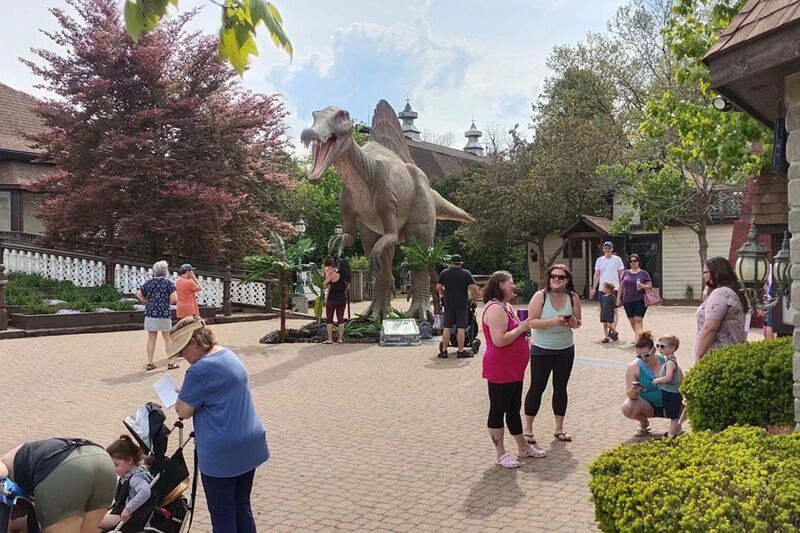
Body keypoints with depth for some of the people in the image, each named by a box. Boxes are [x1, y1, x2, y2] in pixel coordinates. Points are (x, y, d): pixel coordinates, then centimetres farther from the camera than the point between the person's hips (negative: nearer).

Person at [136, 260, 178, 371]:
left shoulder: (148, 282, 6)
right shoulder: (168, 282, -6)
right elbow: (174, 298, -14)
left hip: (150, 313, 4)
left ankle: (150, 363, 10)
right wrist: (167, 302, 5)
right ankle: (171, 362, 9)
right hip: (164, 313, -3)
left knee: (151, 338, 8)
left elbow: (139, 295, 5)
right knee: (167, 339, 6)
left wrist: (149, 301, 15)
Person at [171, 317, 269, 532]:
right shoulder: (229, 356, 9)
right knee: (242, 507, 17)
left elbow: (183, 411, -12)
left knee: (222, 515, 6)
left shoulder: (200, 370, -19)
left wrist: (182, 396, 8)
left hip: (222, 453, -8)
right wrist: (189, 394, 11)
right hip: (249, 445, 8)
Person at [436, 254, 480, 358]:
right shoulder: (466, 273, -1)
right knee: (461, 328, 0)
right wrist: (475, 300, 5)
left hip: (448, 305, 2)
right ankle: (461, 351, 2)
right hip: (462, 305, -2)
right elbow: (473, 288, -6)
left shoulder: (444, 273, 5)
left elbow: (438, 287, 7)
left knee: (446, 327, 7)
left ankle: (444, 351, 9)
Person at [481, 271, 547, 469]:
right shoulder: (495, 309, -20)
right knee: (498, 410, 2)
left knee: (514, 409, 19)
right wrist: (521, 328, -18)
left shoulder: (507, 306, 12)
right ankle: (501, 453, 12)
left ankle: (523, 447, 30)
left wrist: (525, 337, 9)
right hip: (500, 371, -10)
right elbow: (499, 340, -29)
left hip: (514, 370, 10)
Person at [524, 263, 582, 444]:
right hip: (542, 350, -4)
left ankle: (559, 428, 23)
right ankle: (528, 428, 14)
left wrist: (573, 322, -15)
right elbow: (531, 321, -17)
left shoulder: (573, 298, -1)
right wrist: (552, 322, -29)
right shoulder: (540, 296, -12)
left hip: (566, 350, 4)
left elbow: (578, 322, 8)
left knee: (561, 388, 11)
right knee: (537, 388, 3)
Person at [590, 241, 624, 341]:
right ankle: (613, 332, 14)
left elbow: (622, 274, 1)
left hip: (614, 287, -4)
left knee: (614, 309, -9)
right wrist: (593, 289, 9)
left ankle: (613, 330, -13)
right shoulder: (599, 260, 9)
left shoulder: (617, 259, 1)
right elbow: (596, 275, 12)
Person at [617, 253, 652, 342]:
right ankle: (637, 336, 26)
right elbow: (621, 286, 15)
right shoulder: (625, 273, 12)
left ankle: (637, 338, -17)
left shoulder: (643, 273, 2)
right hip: (627, 301, 4)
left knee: (638, 319, -12)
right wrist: (619, 298, 11)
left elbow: (650, 286, 2)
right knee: (632, 320, 9)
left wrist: (642, 286, -18)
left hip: (640, 300, -4)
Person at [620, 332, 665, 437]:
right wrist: (633, 390, -41)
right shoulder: (633, 367, -17)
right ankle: (644, 423, 6)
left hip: (667, 404, 1)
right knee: (627, 408, -31)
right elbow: (630, 396, -17)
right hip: (648, 406, -1)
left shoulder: (665, 361, -15)